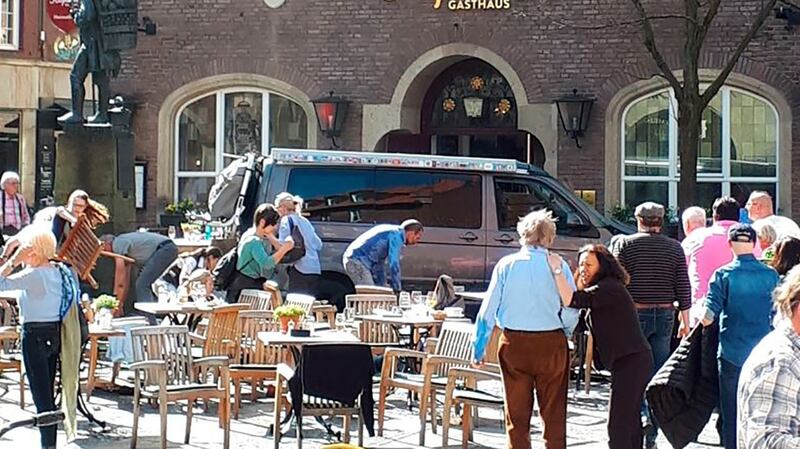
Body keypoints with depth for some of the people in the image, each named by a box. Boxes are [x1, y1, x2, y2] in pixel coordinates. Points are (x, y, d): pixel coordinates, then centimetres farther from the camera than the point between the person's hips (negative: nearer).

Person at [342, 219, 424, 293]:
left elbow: (379, 264, 25)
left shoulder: (391, 232, 22)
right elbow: (394, 263, -15)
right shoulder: (397, 234, -8)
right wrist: (397, 289, -9)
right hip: (357, 261, -10)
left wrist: (382, 286, 23)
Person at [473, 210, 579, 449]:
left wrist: (479, 346, 6)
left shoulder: (506, 265, -1)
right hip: (551, 344, -1)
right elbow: (571, 311, -4)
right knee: (554, 415, 8)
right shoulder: (559, 266, -4)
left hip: (514, 343, 1)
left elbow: (488, 310, 0)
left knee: (517, 415, 9)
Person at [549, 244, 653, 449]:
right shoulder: (603, 289, 20)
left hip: (630, 361, -11)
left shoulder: (609, 288, -14)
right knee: (630, 422, 16)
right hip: (633, 362, 11)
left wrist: (557, 269, -19)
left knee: (618, 426, -11)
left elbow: (572, 300, -24)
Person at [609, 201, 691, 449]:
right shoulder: (675, 248, 5)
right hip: (665, 316, 3)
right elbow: (683, 288, 4)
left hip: (634, 314, -3)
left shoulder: (625, 243, -3)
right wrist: (685, 321, 10)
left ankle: (642, 415, -17)